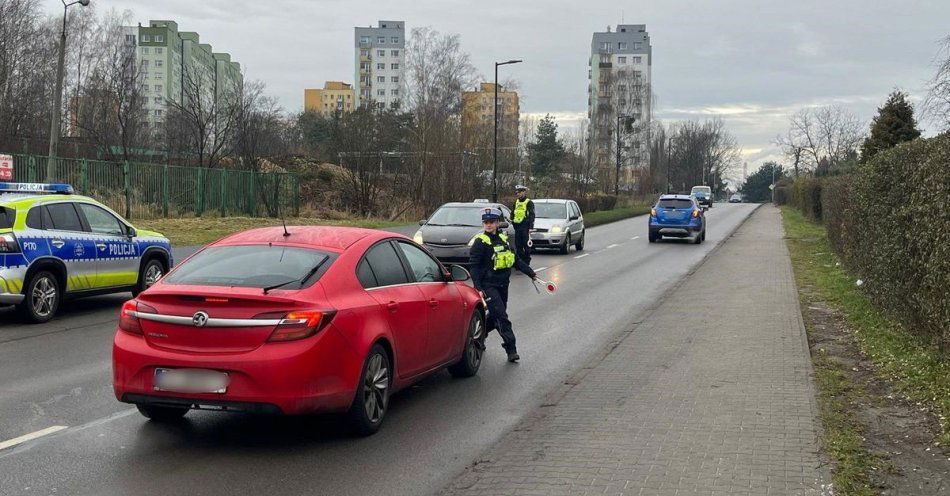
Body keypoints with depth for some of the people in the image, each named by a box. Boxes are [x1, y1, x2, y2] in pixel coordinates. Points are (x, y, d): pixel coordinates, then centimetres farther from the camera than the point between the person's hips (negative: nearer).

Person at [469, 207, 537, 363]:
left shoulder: (503, 239, 10)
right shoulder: (480, 242, -8)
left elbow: (516, 260, 18)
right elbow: (474, 266, -11)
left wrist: (531, 273, 15)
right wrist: (478, 288, -17)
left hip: (503, 285, 7)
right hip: (488, 285, -7)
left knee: (495, 316, 14)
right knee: (501, 316, -12)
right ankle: (511, 350, -12)